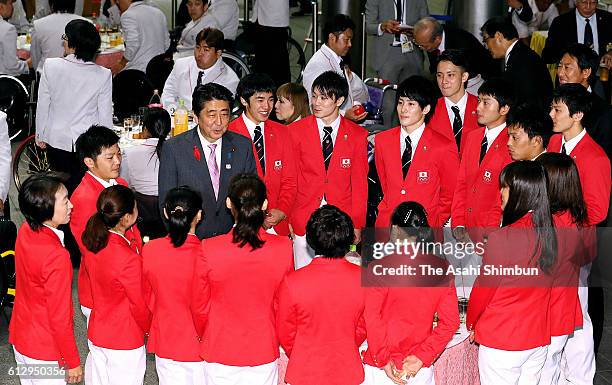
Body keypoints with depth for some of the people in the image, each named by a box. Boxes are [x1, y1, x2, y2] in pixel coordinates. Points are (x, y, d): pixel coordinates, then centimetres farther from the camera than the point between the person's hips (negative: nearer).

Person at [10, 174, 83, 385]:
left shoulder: (25, 231, -9)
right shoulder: (56, 257, -32)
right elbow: (60, 317, -24)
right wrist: (73, 362, -13)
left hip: (20, 338, 8)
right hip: (45, 352, -8)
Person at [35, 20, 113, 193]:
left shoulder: (51, 66, -11)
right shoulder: (103, 75, -12)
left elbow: (42, 105, -2)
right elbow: (105, 115, -5)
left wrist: (40, 135, 11)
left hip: (57, 139, 0)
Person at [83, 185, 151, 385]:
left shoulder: (95, 242, -8)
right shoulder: (129, 259, -29)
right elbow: (139, 304, -16)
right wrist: (150, 328, 3)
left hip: (97, 334, 7)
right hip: (124, 343, -7)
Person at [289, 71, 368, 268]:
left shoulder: (357, 135, 2)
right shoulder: (296, 131, 2)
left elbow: (359, 183, 5)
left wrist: (357, 224, 2)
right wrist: (286, 220, 2)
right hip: (303, 221, 0)